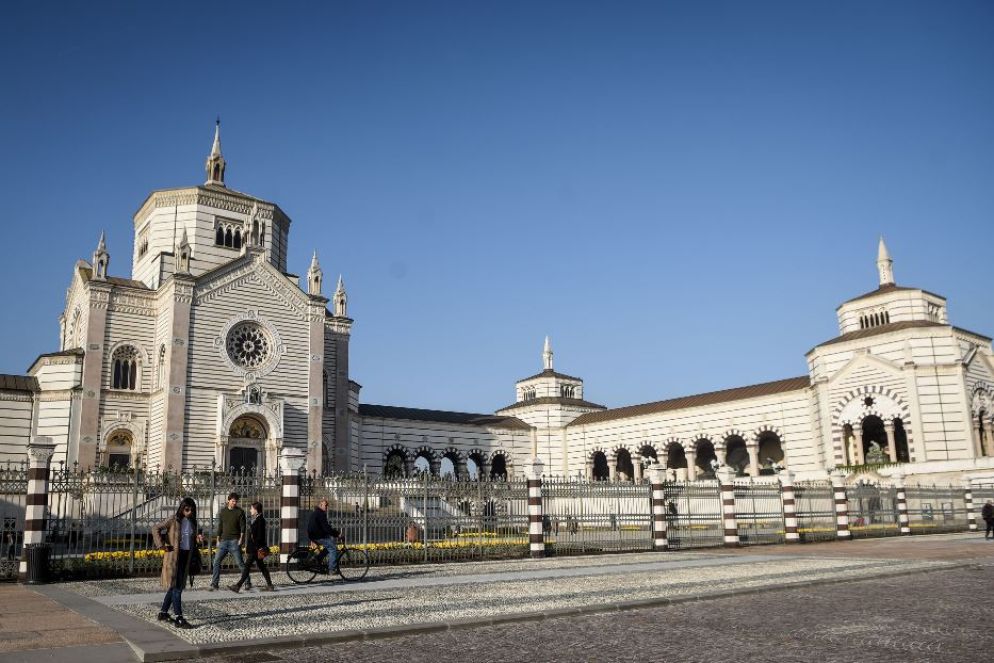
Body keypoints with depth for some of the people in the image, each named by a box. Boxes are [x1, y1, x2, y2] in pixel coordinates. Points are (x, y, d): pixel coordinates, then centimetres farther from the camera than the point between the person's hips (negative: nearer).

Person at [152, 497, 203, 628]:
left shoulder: (192, 522, 9)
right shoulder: (173, 520, -8)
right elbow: (156, 529, -9)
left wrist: (199, 539, -4)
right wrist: (162, 545, -14)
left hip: (187, 557, 6)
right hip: (173, 557, -6)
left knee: (175, 587, 13)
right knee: (175, 586, -7)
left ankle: (163, 613, 27)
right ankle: (179, 618, -9)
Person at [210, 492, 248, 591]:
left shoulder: (240, 512, 0)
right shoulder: (223, 511, 11)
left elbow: (243, 527, -3)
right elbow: (220, 526, 16)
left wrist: (241, 539, -14)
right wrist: (218, 540, 11)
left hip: (234, 541, -4)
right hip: (223, 541, 4)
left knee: (240, 563, -3)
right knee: (216, 562, -1)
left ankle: (248, 583, 5)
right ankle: (214, 584, 7)